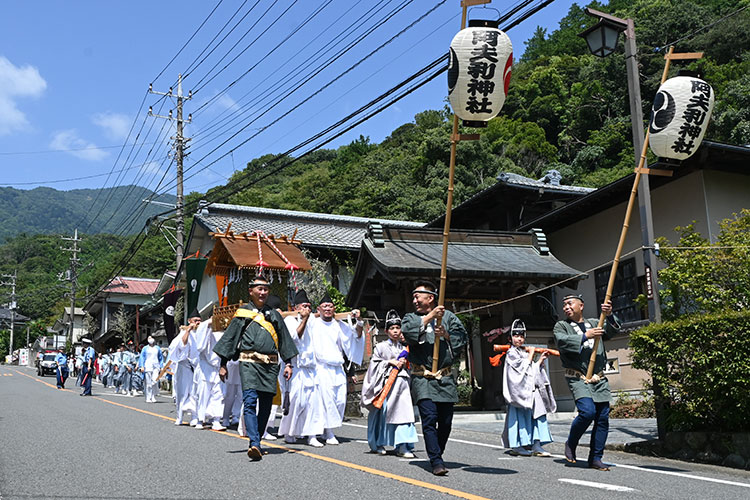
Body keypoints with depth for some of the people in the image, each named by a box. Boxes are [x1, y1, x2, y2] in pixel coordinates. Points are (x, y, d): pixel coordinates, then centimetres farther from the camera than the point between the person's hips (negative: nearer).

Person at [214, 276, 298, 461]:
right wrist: (223, 364, 5)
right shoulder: (242, 313, 11)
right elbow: (230, 338, 10)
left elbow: (284, 340, 20)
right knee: (250, 401, -18)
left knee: (265, 405, 4)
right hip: (249, 363, -4)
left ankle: (255, 443, 15)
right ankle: (254, 444, -27)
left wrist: (288, 363, 12)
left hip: (270, 365, 4)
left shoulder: (274, 314, 19)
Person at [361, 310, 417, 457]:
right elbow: (375, 363, -1)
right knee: (383, 411, 0)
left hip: (402, 382, 3)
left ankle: (402, 446, -10)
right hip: (386, 382, -3)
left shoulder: (403, 348, 16)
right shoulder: (381, 347, 5)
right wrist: (390, 362, -8)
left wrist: (404, 363, 1)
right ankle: (378, 444, 15)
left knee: (403, 411, -8)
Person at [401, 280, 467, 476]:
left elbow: (462, 339, 8)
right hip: (423, 378, -2)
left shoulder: (449, 317, 13)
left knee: (446, 421, 4)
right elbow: (408, 332, -12)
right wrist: (430, 317, -17)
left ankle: (437, 455, 24)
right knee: (429, 418, -14)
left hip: (446, 379, 2)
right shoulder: (411, 318, 10)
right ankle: (436, 462, -13)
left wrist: (446, 335, -8)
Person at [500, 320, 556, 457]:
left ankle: (536, 446, -1)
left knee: (537, 416, 1)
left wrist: (541, 360, 12)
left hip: (530, 390, 8)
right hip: (520, 389, -8)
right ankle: (516, 446, -1)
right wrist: (531, 354, -3)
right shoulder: (512, 353, -5)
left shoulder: (524, 352, 21)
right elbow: (524, 366, -15)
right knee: (520, 416, -6)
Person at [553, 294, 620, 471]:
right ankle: (571, 443, 3)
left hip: (599, 379, 4)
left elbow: (613, 331, 6)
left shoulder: (595, 323, 20)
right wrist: (585, 336, -19)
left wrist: (610, 316, -13)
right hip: (578, 378, -4)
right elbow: (562, 342, -10)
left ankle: (595, 458, 10)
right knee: (587, 411, -21)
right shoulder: (561, 326, 9)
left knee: (603, 418, 0)